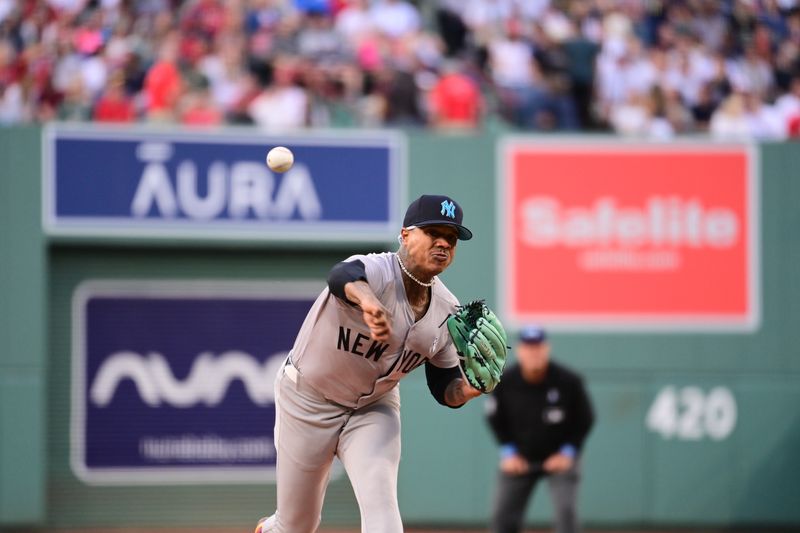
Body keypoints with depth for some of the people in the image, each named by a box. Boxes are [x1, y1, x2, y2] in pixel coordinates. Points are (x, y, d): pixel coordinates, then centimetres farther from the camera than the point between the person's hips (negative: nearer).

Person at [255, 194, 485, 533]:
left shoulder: (447, 312, -9)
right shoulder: (378, 271, -28)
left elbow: (444, 388, -2)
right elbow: (342, 277, -54)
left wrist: (467, 388, -26)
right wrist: (368, 301, -77)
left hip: (374, 408, 4)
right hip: (308, 401, -4)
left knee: (381, 505, -21)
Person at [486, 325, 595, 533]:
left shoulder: (569, 381, -18)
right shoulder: (505, 381, -14)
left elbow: (586, 419, -4)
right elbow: (495, 418, 3)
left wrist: (568, 452, -11)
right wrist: (508, 451, -6)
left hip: (560, 457, -2)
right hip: (519, 459, 2)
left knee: (565, 512, -17)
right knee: (502, 515, -1)